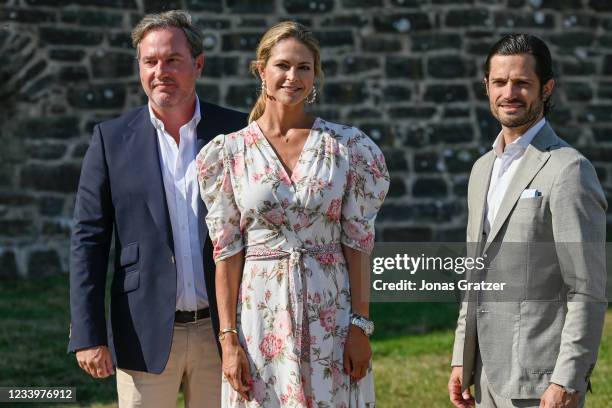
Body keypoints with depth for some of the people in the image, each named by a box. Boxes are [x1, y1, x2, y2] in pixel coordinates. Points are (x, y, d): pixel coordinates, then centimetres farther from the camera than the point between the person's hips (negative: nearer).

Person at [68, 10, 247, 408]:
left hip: (222, 332, 1)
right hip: (146, 335, 0)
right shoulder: (112, 139, 1)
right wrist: (88, 335, -7)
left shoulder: (237, 132, 1)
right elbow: (89, 241, 0)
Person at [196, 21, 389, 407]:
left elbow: (357, 241, 1)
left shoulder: (348, 146, 1)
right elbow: (227, 250, 0)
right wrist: (229, 337, -5)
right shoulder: (228, 152, 0)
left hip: (331, 315, 0)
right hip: (261, 315, 0)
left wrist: (360, 325, -5)